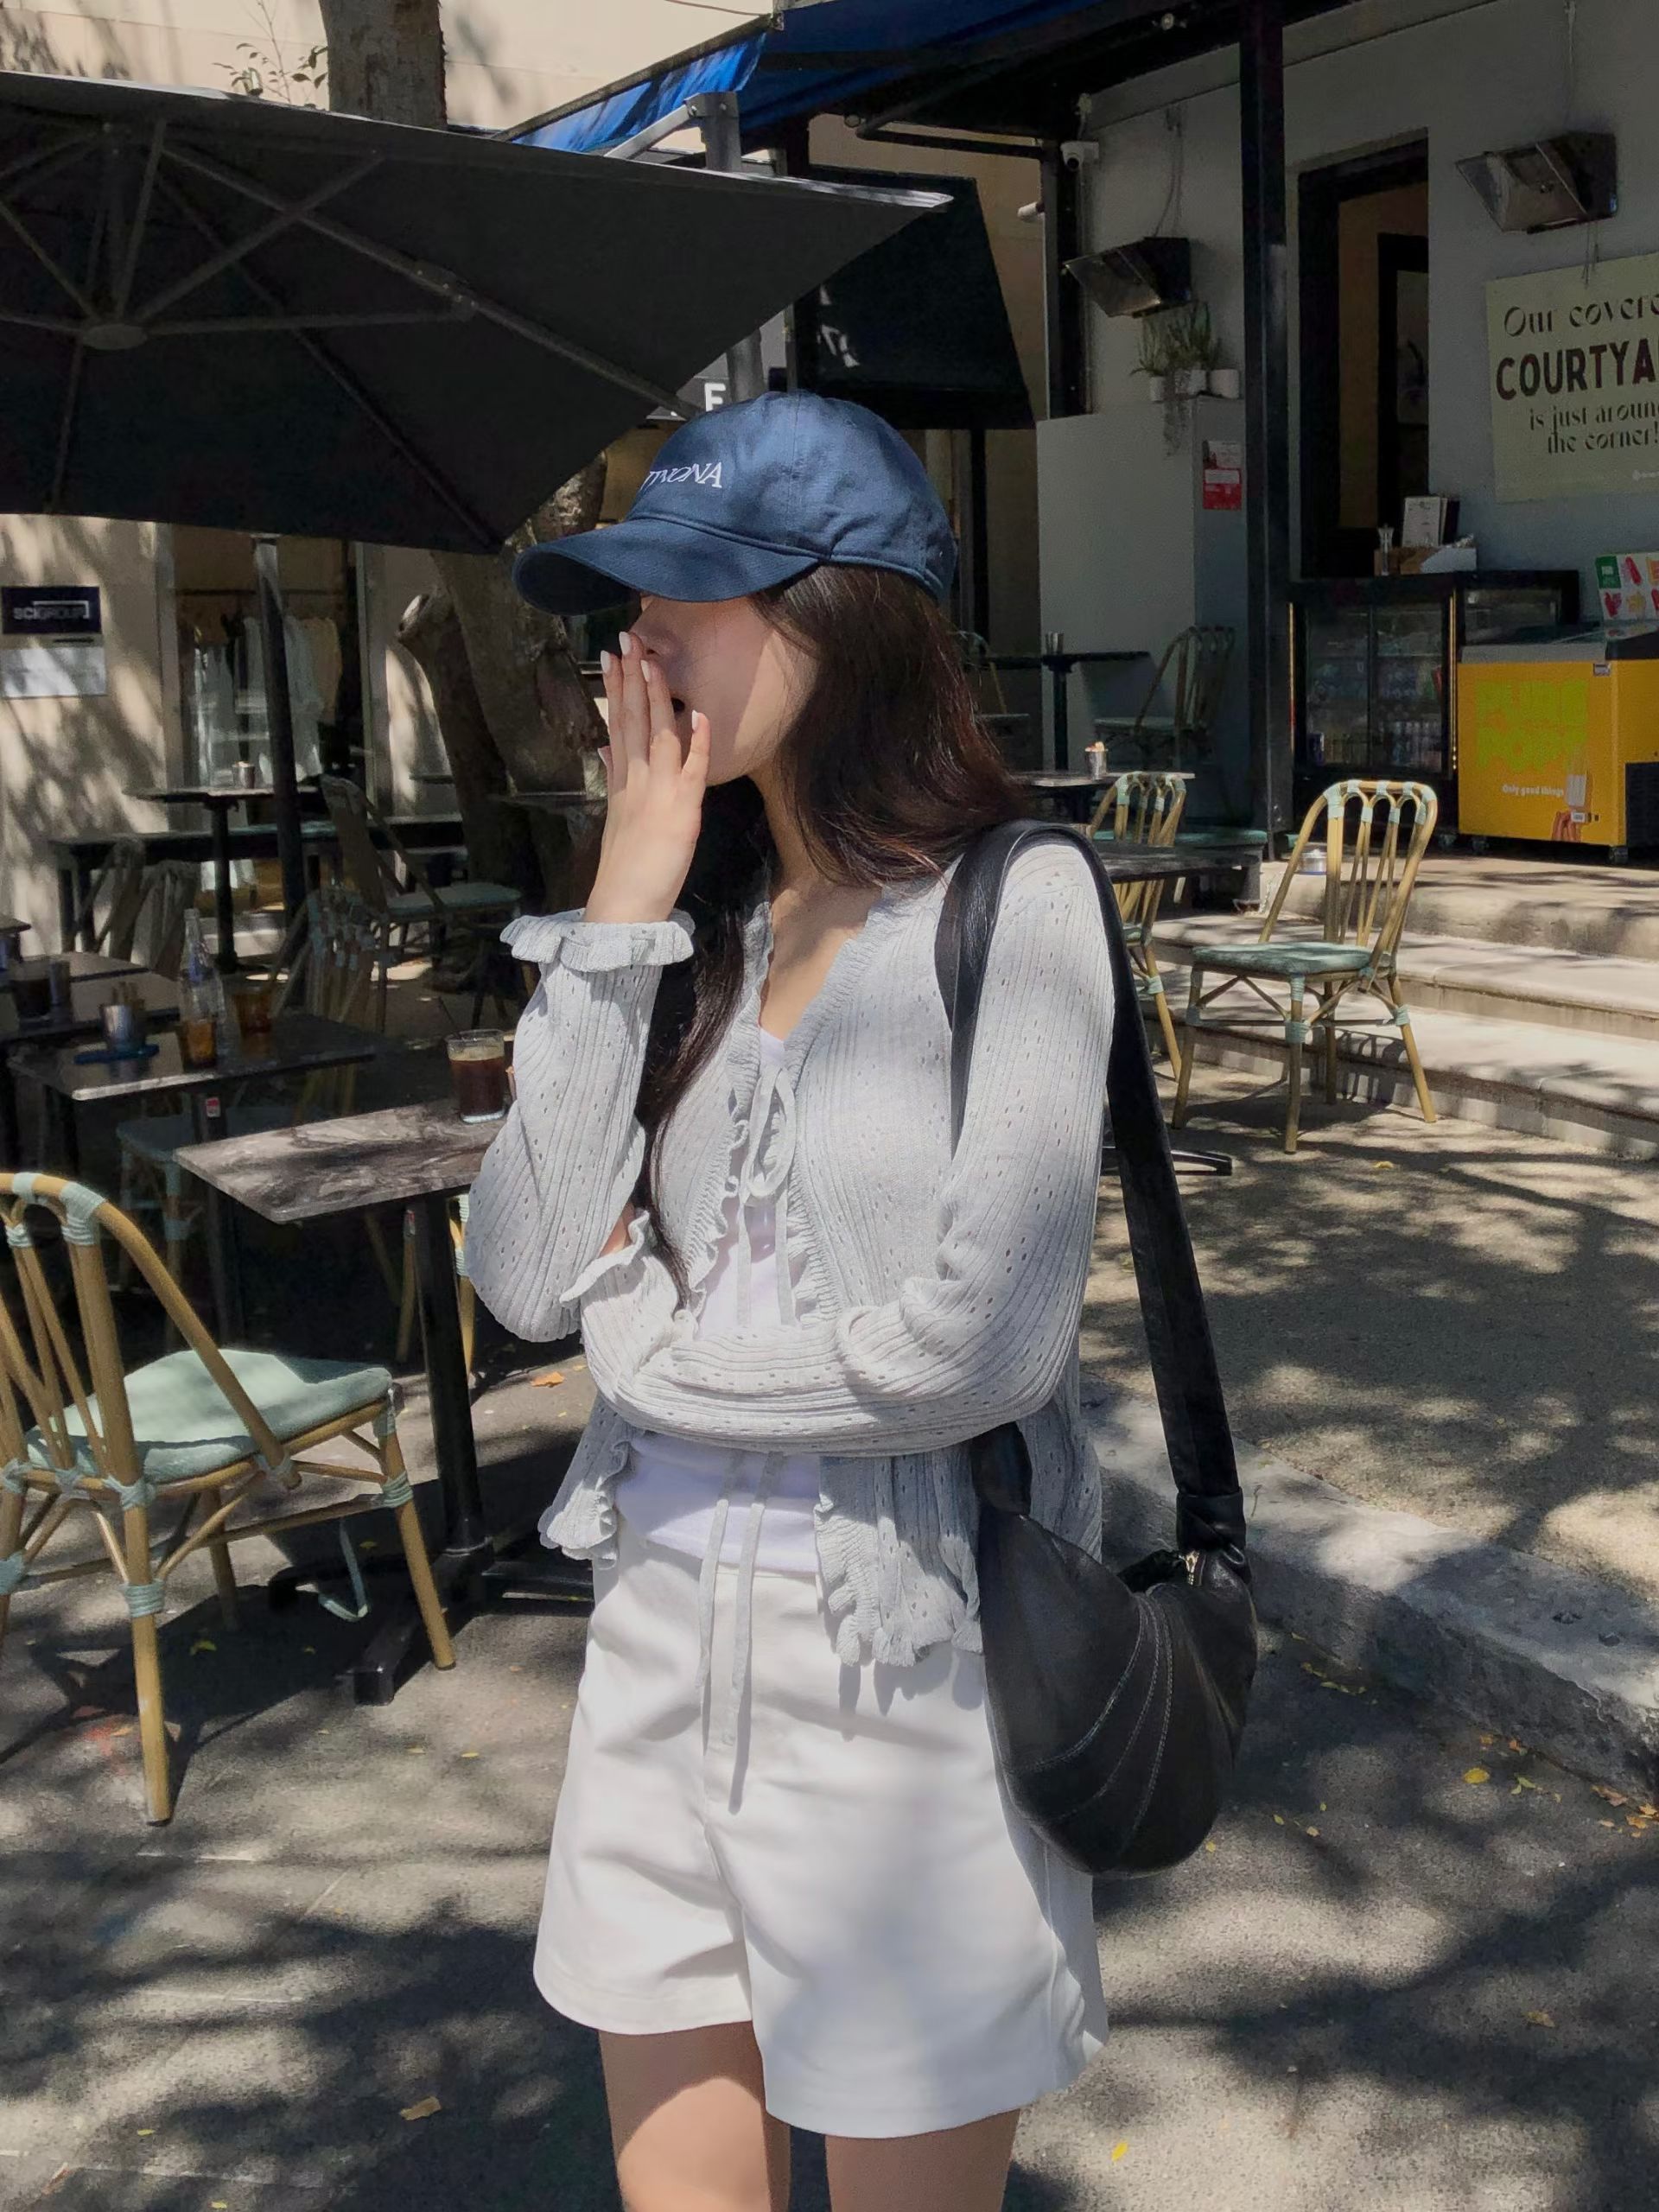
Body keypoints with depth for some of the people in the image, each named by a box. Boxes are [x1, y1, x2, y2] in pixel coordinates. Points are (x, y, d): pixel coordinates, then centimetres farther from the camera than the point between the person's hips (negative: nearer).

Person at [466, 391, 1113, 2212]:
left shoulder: (1010, 904, -12)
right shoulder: (699, 926, 4)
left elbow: (984, 1341, -21)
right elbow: (530, 1275, -5)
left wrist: (654, 1353, -7)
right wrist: (618, 921, -9)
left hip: (905, 1650, -5)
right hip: (666, 1637, 5)